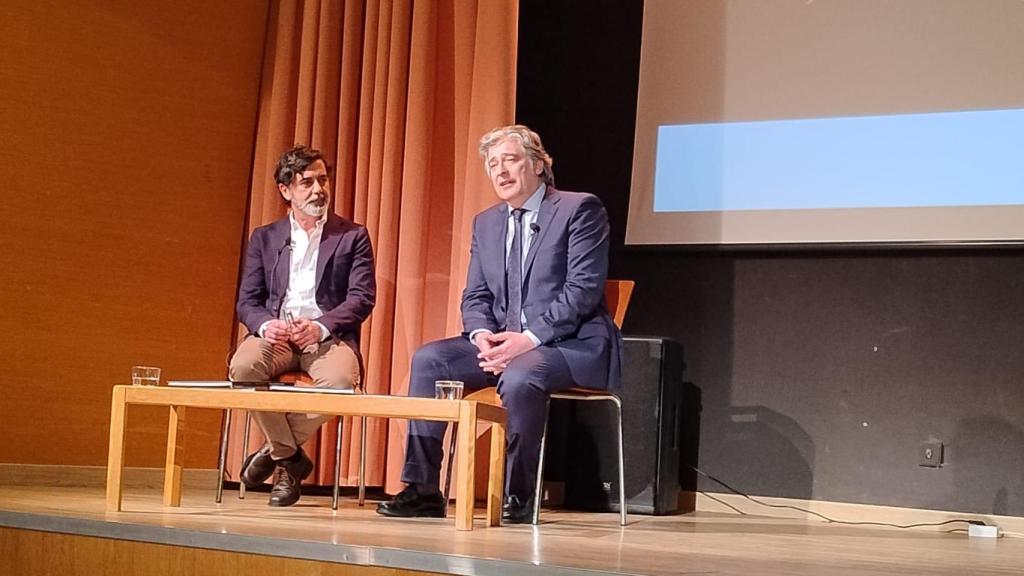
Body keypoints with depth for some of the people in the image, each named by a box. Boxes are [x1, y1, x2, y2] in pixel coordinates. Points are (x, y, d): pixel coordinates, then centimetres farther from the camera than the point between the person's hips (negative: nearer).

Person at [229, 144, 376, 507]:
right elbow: (247, 302, 11)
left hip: (328, 336, -1)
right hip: (275, 335, 2)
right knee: (243, 366, -33)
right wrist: (265, 325, -14)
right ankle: (289, 458, -12)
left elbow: (362, 298, 0)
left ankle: (276, 451, -11)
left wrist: (320, 327, -18)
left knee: (340, 379, -36)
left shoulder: (353, 236, 11)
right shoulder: (264, 238, 17)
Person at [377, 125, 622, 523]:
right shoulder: (485, 222, 16)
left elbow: (583, 290, -14)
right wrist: (483, 335, -10)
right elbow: (475, 296, 13)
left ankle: (519, 497, -20)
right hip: (502, 341, 7)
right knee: (428, 360, -14)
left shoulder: (580, 210, -5)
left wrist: (529, 338, -23)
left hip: (572, 342, -6)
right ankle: (422, 489, -14)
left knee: (520, 375, -37)